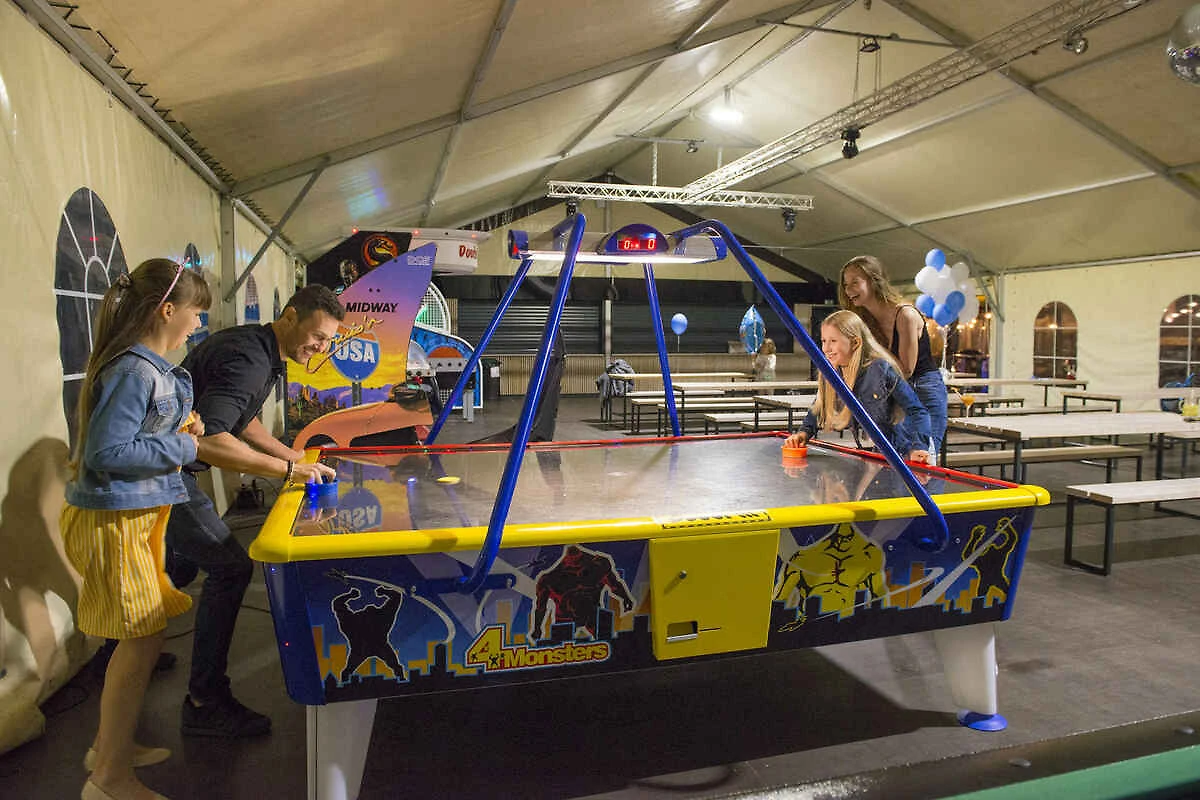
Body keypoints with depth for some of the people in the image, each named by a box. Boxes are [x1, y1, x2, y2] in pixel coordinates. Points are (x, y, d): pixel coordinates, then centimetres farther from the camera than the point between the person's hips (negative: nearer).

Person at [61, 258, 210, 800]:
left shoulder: (149, 367, 9)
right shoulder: (136, 371, -21)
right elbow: (106, 453, -26)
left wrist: (178, 430, 5)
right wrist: (180, 446, -16)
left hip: (136, 516, 10)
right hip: (114, 521, -10)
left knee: (139, 639, 19)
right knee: (141, 641, 0)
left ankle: (110, 745, 37)